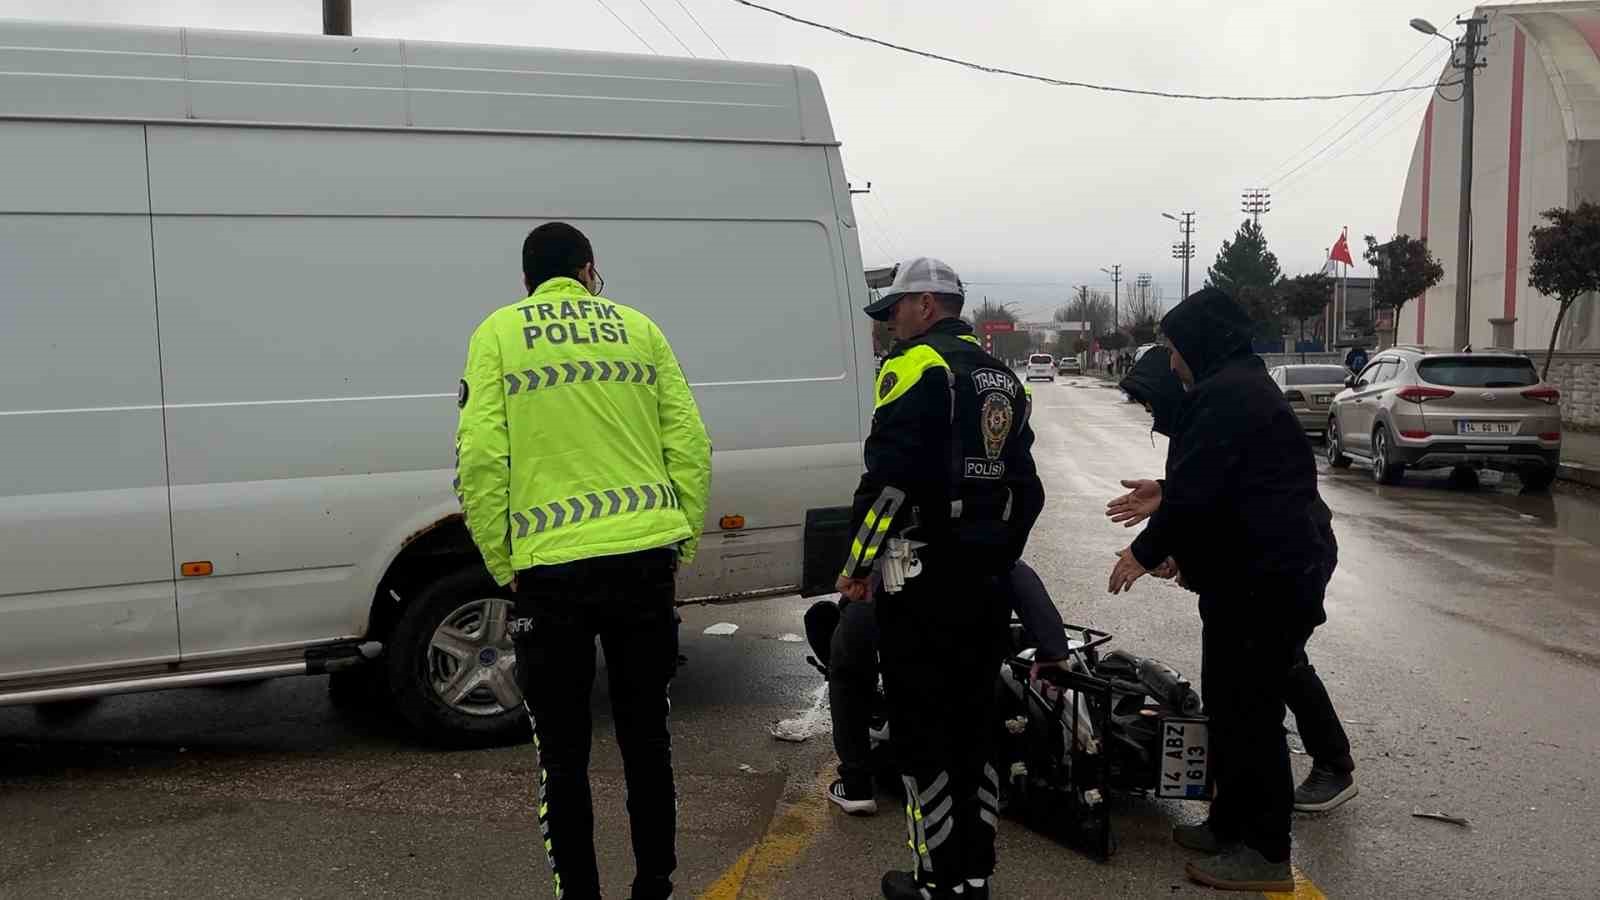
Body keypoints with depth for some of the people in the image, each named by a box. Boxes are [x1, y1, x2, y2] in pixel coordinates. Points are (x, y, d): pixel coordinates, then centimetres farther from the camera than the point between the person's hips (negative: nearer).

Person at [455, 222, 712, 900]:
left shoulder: (498, 333, 4)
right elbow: (690, 442, 4)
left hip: (552, 567, -2)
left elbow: (479, 459, -6)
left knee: (563, 753, 10)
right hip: (646, 558, 3)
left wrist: (503, 562, 3)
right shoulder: (639, 328, 10)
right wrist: (682, 541, 11)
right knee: (646, 736, 16)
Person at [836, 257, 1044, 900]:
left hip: (922, 581, -8)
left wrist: (856, 565, -12)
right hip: (985, 582, 8)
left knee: (921, 730, 1)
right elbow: (1026, 485, 19)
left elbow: (889, 477, -20)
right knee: (973, 724, 14)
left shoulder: (916, 365, -10)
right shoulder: (1002, 377, 16)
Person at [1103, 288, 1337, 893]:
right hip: (1262, 574, 11)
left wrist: (1145, 551, -11)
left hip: (1265, 581, -11)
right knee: (1230, 701, 17)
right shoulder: (1243, 384, 17)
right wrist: (1166, 497, 27)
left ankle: (1266, 853, 6)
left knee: (1249, 709, -4)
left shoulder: (1223, 395, -18)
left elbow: (1199, 493, -23)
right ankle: (1231, 825, 27)